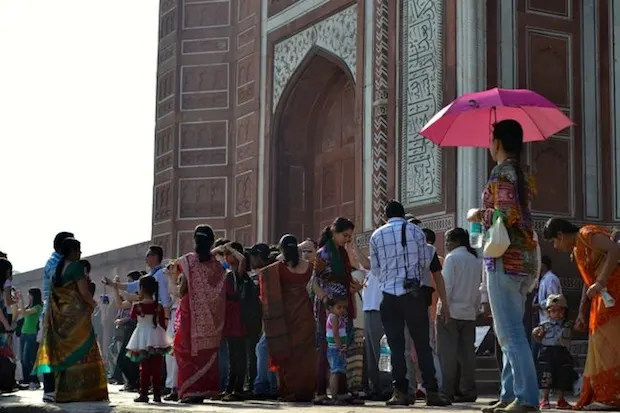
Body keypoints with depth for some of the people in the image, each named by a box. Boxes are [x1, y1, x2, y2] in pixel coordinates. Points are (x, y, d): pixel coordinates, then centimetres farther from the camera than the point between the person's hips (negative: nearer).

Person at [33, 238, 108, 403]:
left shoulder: (58, 268, 13)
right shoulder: (76, 266, -10)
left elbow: (53, 295, 14)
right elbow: (84, 292, -16)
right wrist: (93, 304, 3)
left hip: (60, 315, 8)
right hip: (76, 314, -8)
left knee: (64, 352, 9)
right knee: (80, 352, -5)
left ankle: (63, 392, 8)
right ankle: (83, 391, -7)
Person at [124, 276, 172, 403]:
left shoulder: (137, 306, -10)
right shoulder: (159, 306, -3)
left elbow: (132, 317, 9)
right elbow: (163, 323, 2)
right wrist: (163, 334, 16)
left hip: (143, 339, -2)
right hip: (157, 339, 2)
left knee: (144, 369, 3)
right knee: (157, 369, 5)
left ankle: (144, 394, 1)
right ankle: (157, 394, 6)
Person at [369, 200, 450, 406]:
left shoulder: (376, 236, 5)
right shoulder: (416, 231, 2)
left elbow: (375, 269, 9)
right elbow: (425, 263, 3)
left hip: (389, 296, 1)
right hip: (413, 294, -1)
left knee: (396, 345, 5)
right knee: (423, 344, 4)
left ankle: (401, 392, 0)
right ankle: (431, 391, 2)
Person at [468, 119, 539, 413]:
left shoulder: (502, 172, -10)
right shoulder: (521, 173, 17)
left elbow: (507, 214, -20)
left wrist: (479, 215, -5)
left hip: (505, 259, -10)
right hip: (524, 257, 10)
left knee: (510, 333, -9)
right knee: (511, 331, 12)